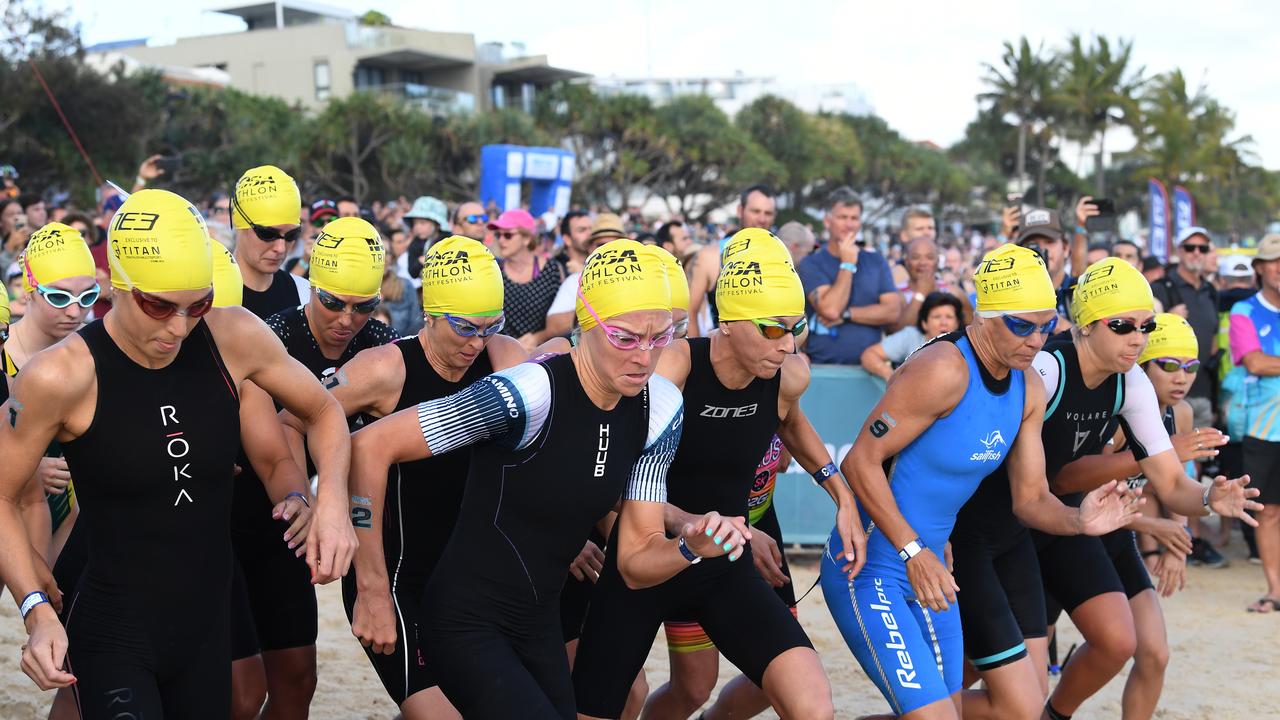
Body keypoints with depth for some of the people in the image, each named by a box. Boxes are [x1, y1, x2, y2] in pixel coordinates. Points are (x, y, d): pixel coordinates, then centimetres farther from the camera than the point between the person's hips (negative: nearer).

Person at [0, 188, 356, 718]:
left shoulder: (233, 339, -6)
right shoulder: (63, 376, -17)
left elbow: (323, 411, 10)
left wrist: (331, 506, -7)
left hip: (209, 632, 5)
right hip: (113, 639, -5)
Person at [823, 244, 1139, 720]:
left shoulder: (1028, 393, 5)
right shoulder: (944, 370, -21)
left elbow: (1029, 498, 7)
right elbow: (861, 461, -21)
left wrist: (1078, 520, -15)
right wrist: (913, 552, -24)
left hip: (926, 569, 9)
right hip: (870, 570, -9)